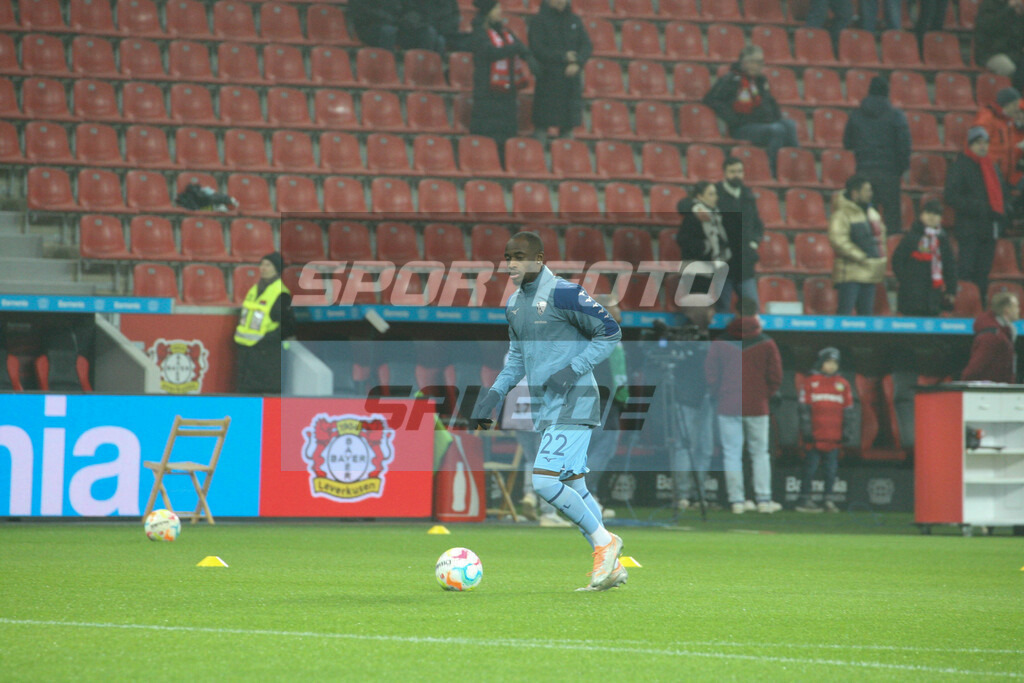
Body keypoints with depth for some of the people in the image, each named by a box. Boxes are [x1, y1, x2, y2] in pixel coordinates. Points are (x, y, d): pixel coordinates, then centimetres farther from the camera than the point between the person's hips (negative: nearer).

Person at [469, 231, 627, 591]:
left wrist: (573, 370, -18)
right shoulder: (514, 305, 13)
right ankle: (612, 566, 17)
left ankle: (603, 541, -1)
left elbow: (610, 332, -10)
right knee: (574, 488, 10)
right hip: (546, 410, 9)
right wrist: (493, 395, 13)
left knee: (544, 480, -17)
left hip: (573, 406, -9)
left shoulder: (563, 294, -13)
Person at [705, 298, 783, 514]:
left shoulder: (720, 343, -4)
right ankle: (763, 500, 7)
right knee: (760, 454, 9)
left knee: (732, 454, 4)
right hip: (757, 407, 0)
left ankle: (736, 501, 3)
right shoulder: (766, 344, -5)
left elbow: (711, 377, 0)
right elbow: (776, 378, -1)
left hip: (728, 407, 0)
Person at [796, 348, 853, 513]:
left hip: (834, 437, 3)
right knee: (810, 467, -2)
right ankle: (804, 499, 2)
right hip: (815, 437, -3)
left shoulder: (843, 384, 13)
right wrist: (806, 429, -5)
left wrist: (846, 431, 8)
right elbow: (804, 407, 2)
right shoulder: (811, 382, 4)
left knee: (832, 469, 2)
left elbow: (848, 410, 15)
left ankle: (828, 499, 8)